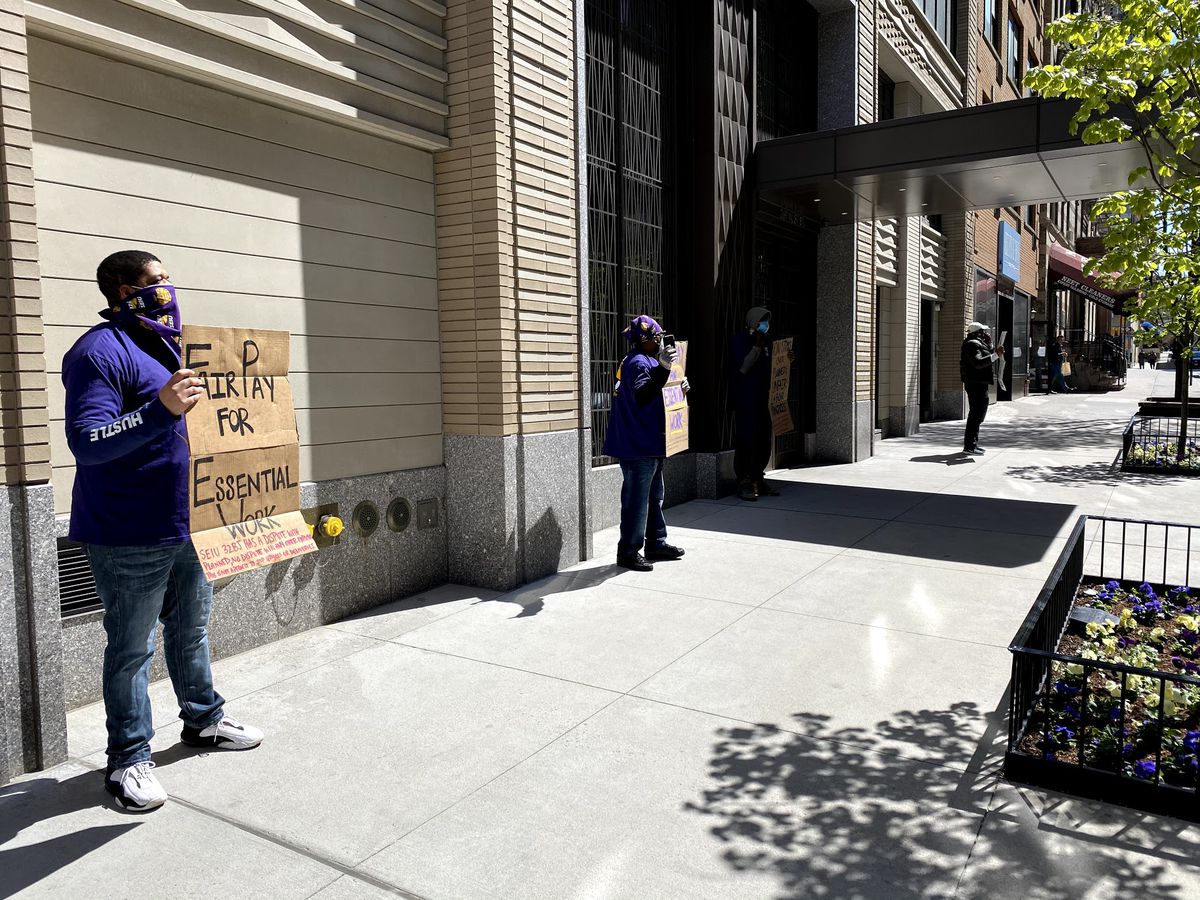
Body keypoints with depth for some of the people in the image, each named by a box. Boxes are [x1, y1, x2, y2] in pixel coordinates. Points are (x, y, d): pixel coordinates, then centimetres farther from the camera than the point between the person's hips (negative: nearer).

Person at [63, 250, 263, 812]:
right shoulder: (101, 351, -16)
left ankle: (203, 719, 38)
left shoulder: (163, 345, 15)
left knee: (191, 629, 21)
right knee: (132, 649, 4)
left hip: (187, 527, 9)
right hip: (129, 539, -9)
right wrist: (161, 409, -36)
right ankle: (128, 759, 19)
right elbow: (86, 442, -26)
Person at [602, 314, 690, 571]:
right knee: (636, 499, -4)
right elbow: (642, 397, -32)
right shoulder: (638, 362, -16)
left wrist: (678, 390, 11)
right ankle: (628, 552, 3)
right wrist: (664, 368, -39)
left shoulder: (647, 361, 17)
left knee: (655, 495, 18)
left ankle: (656, 544, 29)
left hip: (650, 444, 11)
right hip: (639, 445, -11)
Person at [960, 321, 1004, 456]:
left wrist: (990, 344, 13)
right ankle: (969, 446, -12)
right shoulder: (972, 344, -14)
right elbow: (978, 362, -27)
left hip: (980, 383, 11)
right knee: (976, 413, -12)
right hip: (975, 383, -11)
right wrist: (996, 355, -31)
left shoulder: (978, 344, 19)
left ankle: (973, 443, 26)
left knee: (978, 413, 17)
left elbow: (988, 357, 23)